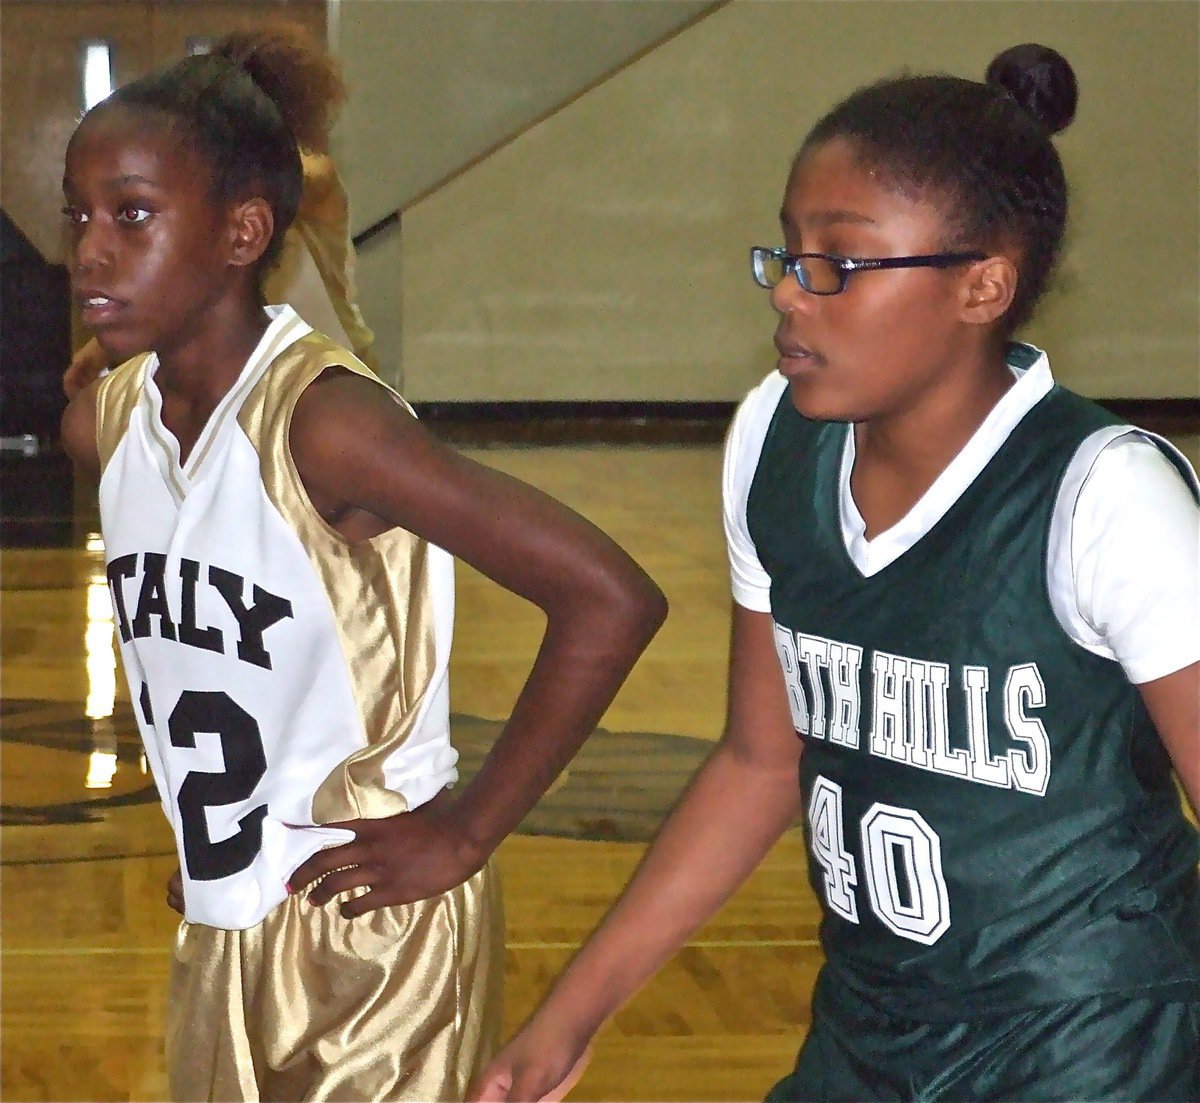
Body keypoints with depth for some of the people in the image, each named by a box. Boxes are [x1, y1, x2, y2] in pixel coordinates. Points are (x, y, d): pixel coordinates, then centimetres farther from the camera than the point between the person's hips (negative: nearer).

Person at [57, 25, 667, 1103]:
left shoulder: (324, 424, -22)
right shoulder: (105, 424, 0)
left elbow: (611, 600, -25)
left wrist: (466, 832, -18)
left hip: (371, 926, -7)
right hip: (219, 933, 7)